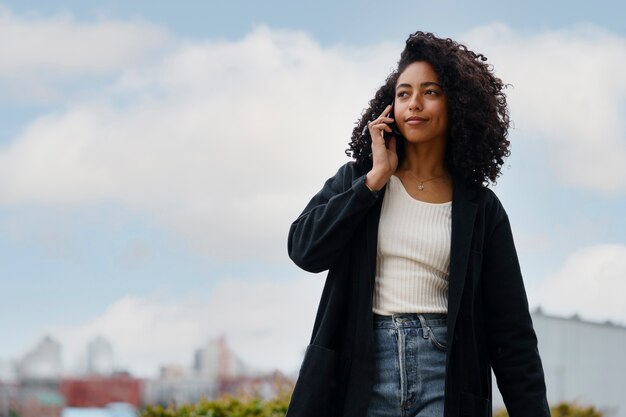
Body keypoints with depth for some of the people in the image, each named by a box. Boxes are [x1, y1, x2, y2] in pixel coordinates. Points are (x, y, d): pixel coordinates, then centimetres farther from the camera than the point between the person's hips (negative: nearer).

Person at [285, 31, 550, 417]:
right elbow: (305, 249, -5)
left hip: (444, 375, -1)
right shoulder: (355, 180, 12)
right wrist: (376, 178, -3)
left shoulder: (481, 208, 7)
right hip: (364, 368, 1)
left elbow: (511, 330, 6)